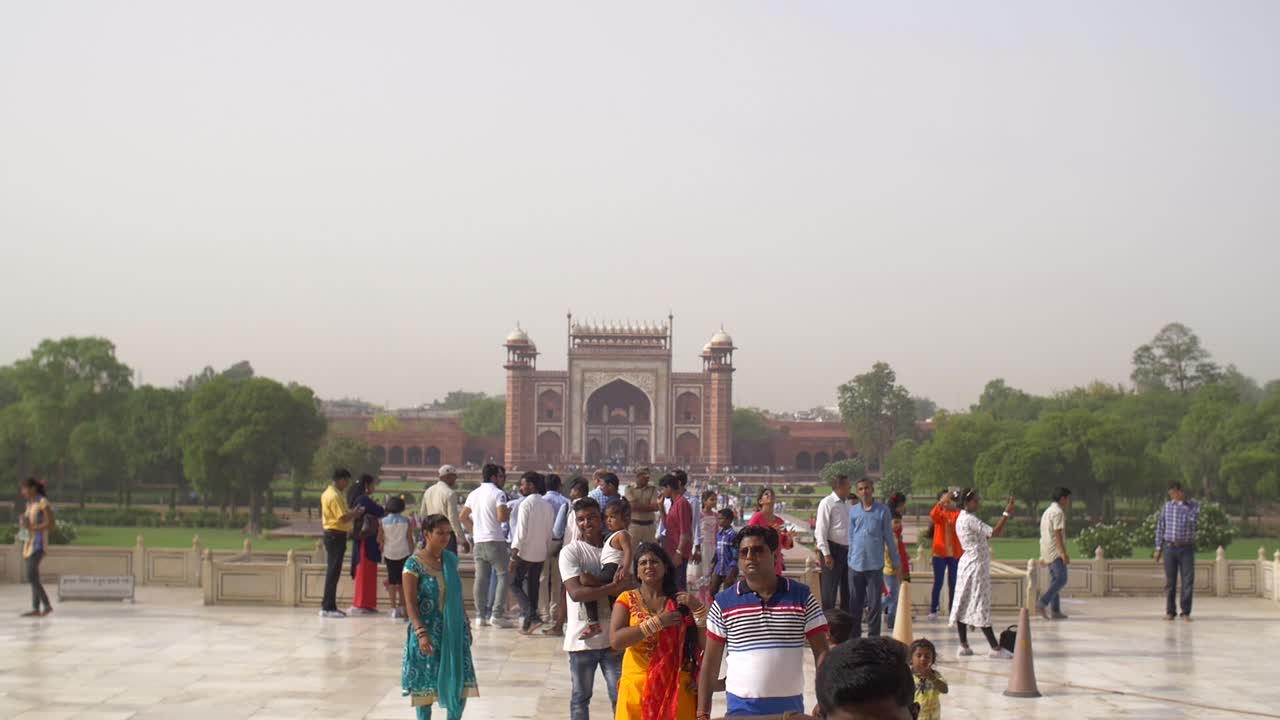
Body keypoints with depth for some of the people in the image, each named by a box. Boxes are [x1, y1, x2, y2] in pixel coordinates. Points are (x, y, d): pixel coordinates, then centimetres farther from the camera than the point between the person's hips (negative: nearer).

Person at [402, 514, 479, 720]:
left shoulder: (451, 558, 5)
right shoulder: (414, 564, -12)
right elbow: (410, 603, -15)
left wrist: (466, 624, 14)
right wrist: (421, 633, -23)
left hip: (454, 631, 5)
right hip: (428, 632, -5)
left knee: (460, 681, 3)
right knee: (426, 682, 5)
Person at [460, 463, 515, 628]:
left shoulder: (474, 494, 14)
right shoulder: (498, 494, -9)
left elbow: (462, 517, 17)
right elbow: (501, 517, -21)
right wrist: (509, 514, 0)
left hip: (478, 541, 7)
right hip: (495, 540, -7)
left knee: (481, 578, 8)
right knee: (503, 576, -1)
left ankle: (480, 616, 9)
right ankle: (496, 614, -8)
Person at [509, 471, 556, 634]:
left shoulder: (526, 504, -14)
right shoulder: (547, 505, 6)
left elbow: (521, 532, -18)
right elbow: (550, 532, 10)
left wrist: (513, 557, -16)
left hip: (525, 553, -6)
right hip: (540, 554, 6)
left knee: (515, 584, 4)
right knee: (533, 586, 13)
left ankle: (531, 616, -11)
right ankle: (528, 621, 16)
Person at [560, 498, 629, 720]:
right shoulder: (570, 552, -5)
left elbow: (628, 587, 9)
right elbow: (575, 592, -18)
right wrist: (611, 589, -25)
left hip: (613, 637, 2)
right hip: (582, 638, -2)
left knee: (621, 696, 2)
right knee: (580, 697, 10)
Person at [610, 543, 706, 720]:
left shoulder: (681, 601, 8)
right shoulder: (627, 600, 5)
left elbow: (705, 644, 3)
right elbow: (616, 640, -11)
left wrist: (698, 609, -11)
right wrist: (657, 622, -15)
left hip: (676, 688, 1)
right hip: (638, 687, -1)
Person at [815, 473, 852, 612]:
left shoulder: (847, 504, 12)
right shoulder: (827, 503, -10)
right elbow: (820, 530, -14)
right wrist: (826, 554, -18)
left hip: (847, 550, 8)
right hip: (833, 549, -8)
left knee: (847, 590, 13)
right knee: (830, 590, -3)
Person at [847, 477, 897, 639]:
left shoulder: (883, 510, -1)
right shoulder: (853, 511, 5)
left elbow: (888, 536, 4)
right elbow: (851, 536, 10)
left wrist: (895, 560, 7)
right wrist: (849, 558, 7)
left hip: (875, 564, -2)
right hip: (856, 564, 2)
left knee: (874, 604, 1)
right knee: (855, 603, 9)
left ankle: (873, 637, 7)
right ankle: (854, 636, 18)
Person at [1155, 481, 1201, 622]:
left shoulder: (1194, 506, 0)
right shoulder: (1167, 507, 6)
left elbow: (1195, 525, -14)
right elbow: (1160, 528, 8)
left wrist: (1185, 505, -13)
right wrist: (1158, 548, 4)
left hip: (1187, 548, -1)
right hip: (1169, 547, 1)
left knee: (1188, 581, -5)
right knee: (1170, 581, 4)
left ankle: (1186, 612, 1)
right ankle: (1170, 611, 13)